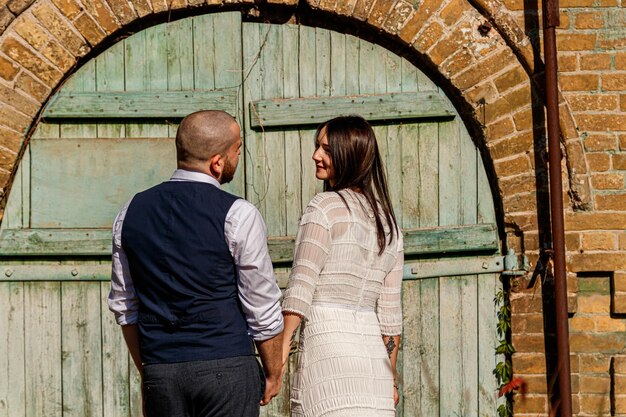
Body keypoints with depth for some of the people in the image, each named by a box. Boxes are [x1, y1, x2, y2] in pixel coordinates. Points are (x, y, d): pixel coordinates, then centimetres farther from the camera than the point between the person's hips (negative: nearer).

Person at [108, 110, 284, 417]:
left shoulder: (131, 213, 8)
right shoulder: (238, 216, -8)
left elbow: (124, 305, 14)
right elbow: (263, 309, -4)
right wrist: (273, 374, 10)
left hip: (159, 372, 4)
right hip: (226, 368, -4)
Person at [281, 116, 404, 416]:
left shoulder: (325, 207, -3)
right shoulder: (388, 222, 17)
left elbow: (301, 287, -10)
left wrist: (279, 354, -12)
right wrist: (390, 379, 21)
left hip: (326, 339, -6)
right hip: (372, 349, 7)